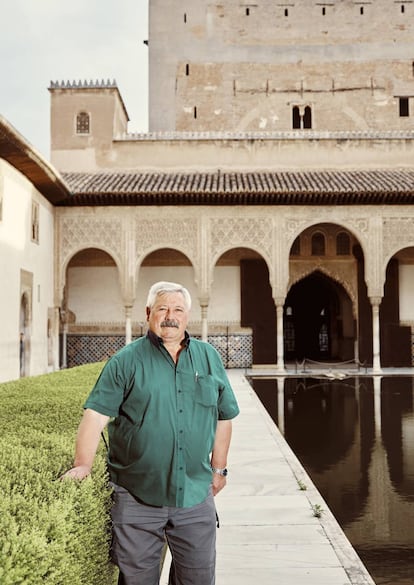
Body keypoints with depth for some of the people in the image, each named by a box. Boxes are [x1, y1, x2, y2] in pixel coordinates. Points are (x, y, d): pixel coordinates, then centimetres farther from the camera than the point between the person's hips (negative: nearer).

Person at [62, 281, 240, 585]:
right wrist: (82, 466, -16)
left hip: (195, 495, 3)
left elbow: (223, 417, 14)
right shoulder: (127, 360, -3)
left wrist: (218, 469, 14)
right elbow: (96, 415, -7)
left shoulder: (209, 358, 8)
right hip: (136, 497, -2)